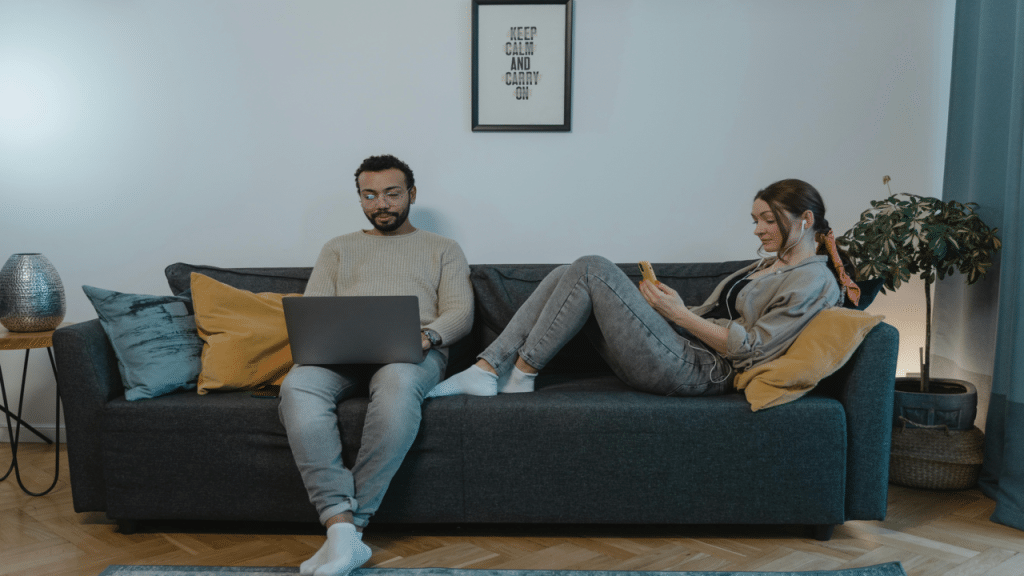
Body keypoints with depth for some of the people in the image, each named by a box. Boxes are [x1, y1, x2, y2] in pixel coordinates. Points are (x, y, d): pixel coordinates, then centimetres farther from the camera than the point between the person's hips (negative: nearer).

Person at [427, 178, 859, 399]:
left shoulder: (814, 281, -3)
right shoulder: (769, 265, 26)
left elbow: (750, 348, -12)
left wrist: (680, 314, -10)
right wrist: (670, 303, 5)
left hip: (696, 370, -9)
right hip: (682, 346, 9)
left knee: (592, 269, -20)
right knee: (569, 276, -5)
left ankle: (520, 373, -13)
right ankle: (486, 370, -13)